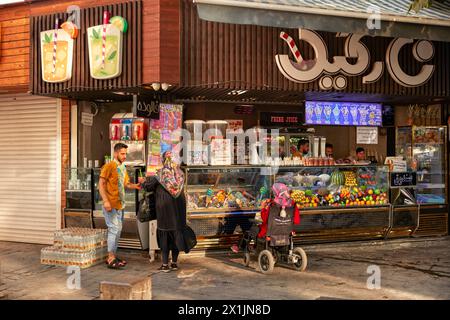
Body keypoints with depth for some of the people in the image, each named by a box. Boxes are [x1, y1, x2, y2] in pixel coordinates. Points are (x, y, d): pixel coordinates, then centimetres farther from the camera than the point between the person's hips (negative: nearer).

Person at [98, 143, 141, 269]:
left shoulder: (122, 168, 14)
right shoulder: (109, 166, -10)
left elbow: (126, 183, 17)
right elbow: (101, 184, -13)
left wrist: (135, 186, -5)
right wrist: (106, 201, -22)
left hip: (119, 204, 9)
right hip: (110, 204, -9)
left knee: (118, 230, 13)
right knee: (114, 229, -8)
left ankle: (112, 256, 23)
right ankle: (111, 259, -1)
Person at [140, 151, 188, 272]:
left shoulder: (161, 173, -8)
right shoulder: (179, 172, 4)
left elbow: (149, 186, -4)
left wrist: (143, 181, 19)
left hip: (164, 205, -4)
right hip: (178, 206, 4)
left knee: (164, 233, 3)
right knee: (176, 231, 11)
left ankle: (165, 264, 5)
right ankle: (174, 263, 17)